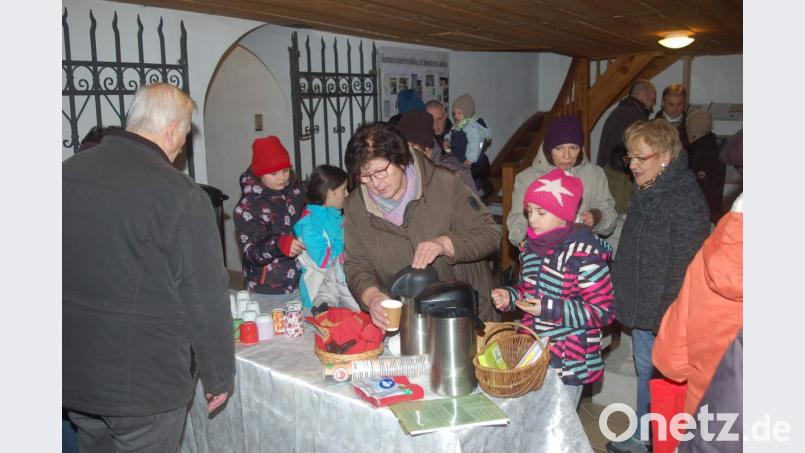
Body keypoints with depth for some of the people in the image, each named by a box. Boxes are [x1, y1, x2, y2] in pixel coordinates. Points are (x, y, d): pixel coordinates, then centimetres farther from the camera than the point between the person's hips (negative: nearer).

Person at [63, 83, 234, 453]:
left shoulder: (67, 172, 0)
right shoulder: (178, 194, -21)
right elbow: (206, 298, -18)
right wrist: (219, 377, -4)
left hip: (72, 378, 6)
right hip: (145, 385, -6)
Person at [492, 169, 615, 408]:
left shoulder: (585, 254, -19)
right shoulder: (530, 247, 3)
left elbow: (603, 311, -18)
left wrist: (550, 309, -24)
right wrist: (509, 296, -1)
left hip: (568, 363, -6)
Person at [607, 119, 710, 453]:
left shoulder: (686, 200, -22)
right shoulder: (646, 192, 6)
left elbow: (684, 266, -23)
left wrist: (668, 318, -20)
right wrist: (622, 294, 19)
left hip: (666, 313, -9)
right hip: (641, 305, 9)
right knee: (644, 371, 21)